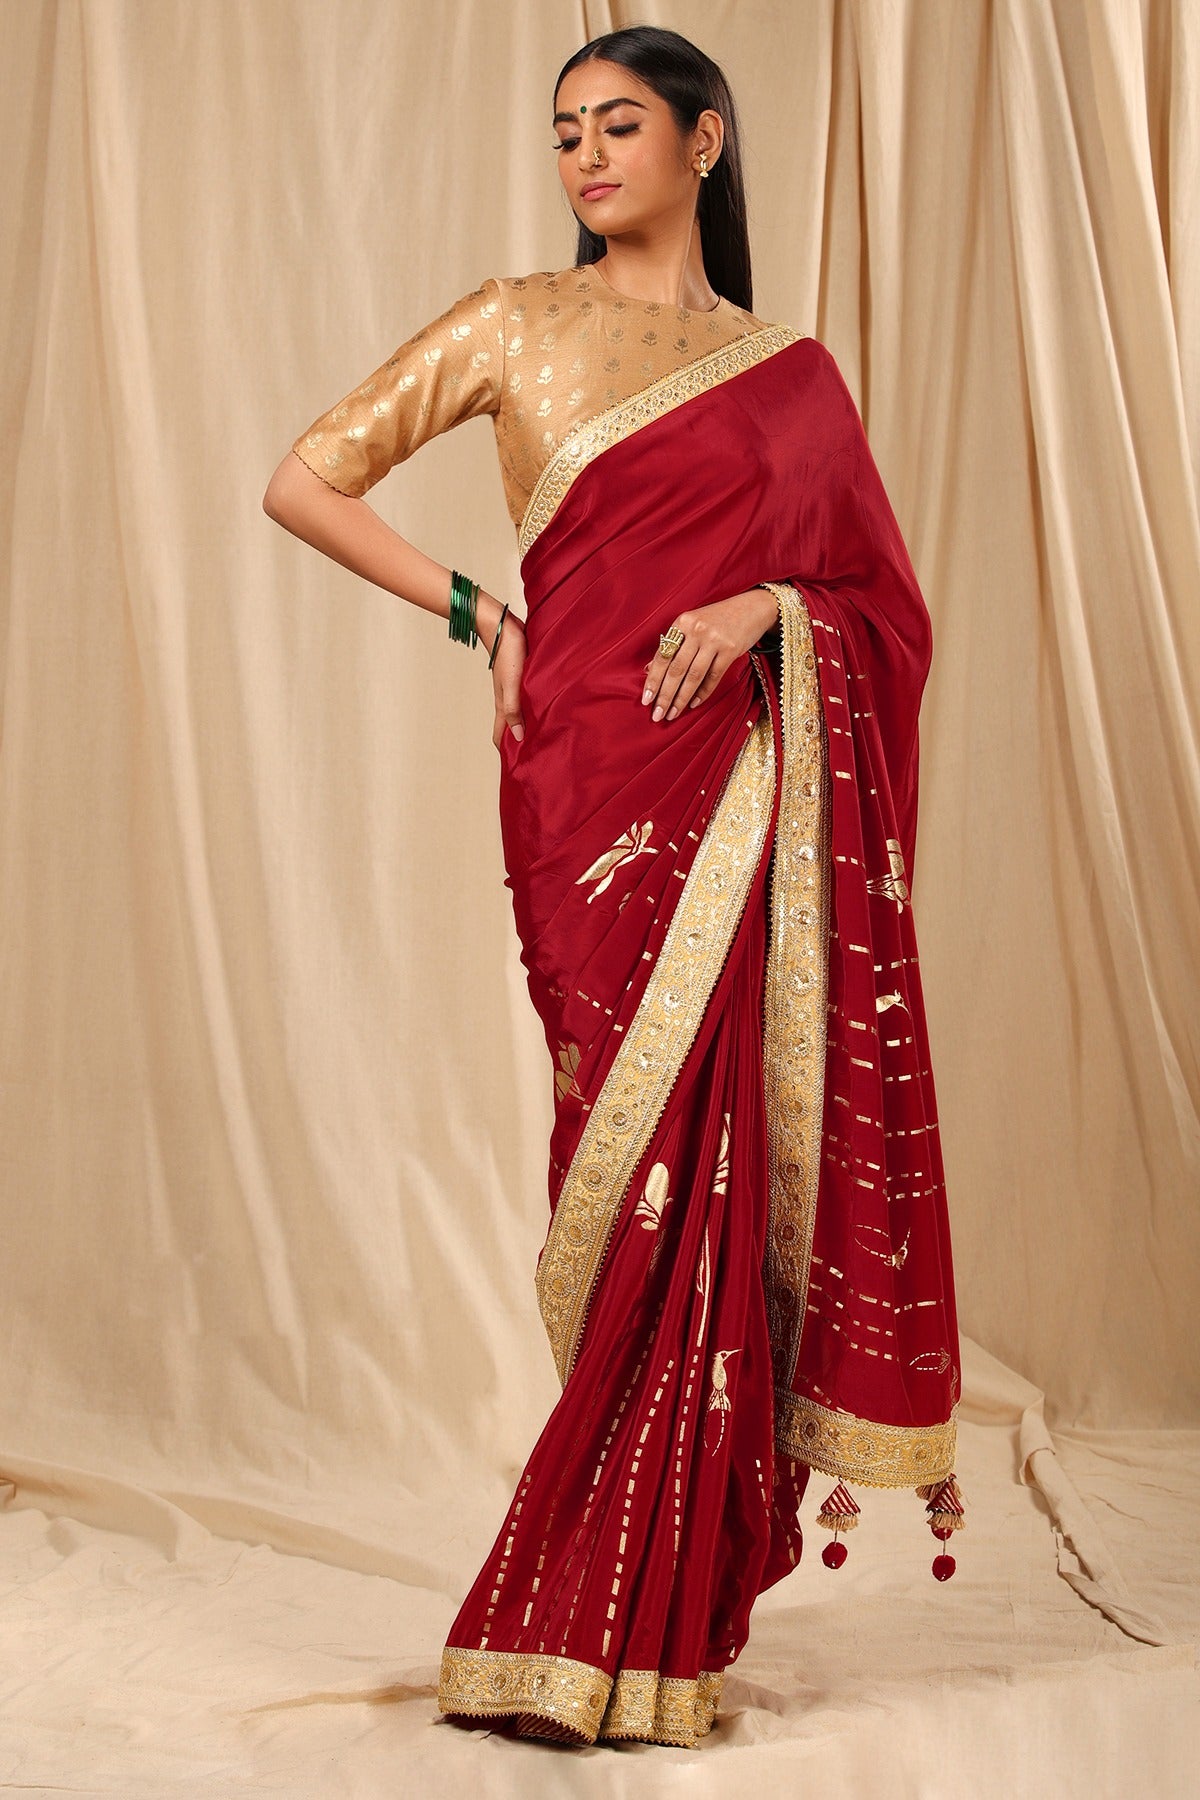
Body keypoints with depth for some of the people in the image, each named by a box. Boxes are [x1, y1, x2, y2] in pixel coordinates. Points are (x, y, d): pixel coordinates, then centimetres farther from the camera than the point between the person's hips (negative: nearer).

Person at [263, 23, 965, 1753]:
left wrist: (763, 604, -9)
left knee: (718, 1163, -1)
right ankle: (613, 1620, 10)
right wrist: (479, 613, -1)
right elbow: (305, 480, 7)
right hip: (599, 779, -2)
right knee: (658, 1167, -3)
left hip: (753, 787, 2)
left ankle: (644, 1608, 12)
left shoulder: (787, 365, 15)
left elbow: (880, 591, 12)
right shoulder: (516, 323, 9)